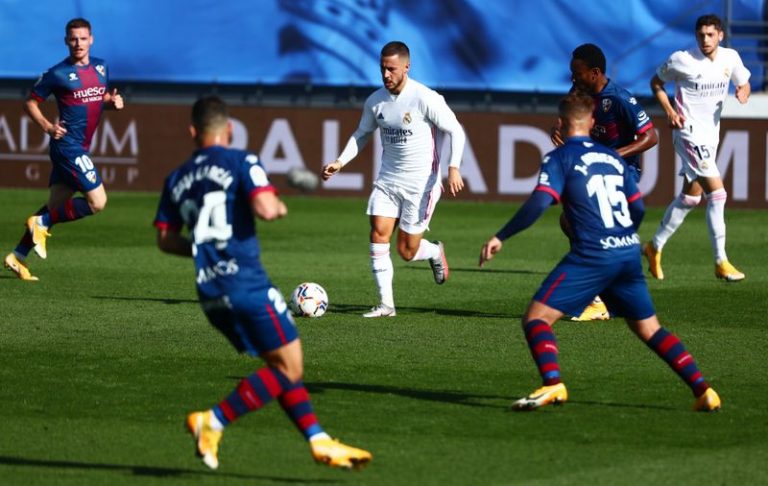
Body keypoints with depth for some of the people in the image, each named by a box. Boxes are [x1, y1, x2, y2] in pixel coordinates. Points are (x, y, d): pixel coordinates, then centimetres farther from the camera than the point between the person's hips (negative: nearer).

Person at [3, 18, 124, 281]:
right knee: (97, 202, -13)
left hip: (81, 148, 8)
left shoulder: (101, 67, 11)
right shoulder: (57, 74, -9)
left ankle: (18, 256, 14)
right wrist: (47, 126, -17)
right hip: (67, 144, -8)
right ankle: (41, 222, -1)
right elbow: (30, 103, -1)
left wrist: (113, 101, 2)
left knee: (56, 206, 9)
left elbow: (103, 98, 25)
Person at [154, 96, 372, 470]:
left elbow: (165, 239, 16)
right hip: (247, 282, -7)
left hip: (210, 294, 8)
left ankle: (319, 440, 12)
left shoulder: (176, 179, 14)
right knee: (290, 367, -3)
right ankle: (214, 422, -12)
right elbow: (265, 208, -19)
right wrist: (280, 207, 3)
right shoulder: (241, 162, -5)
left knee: (279, 367, 15)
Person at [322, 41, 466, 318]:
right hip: (387, 181, 5)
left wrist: (453, 167, -23)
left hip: (421, 183, -5)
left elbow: (456, 131, -11)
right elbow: (361, 135, 16)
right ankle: (386, 304, -5)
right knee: (378, 235, -12)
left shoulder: (425, 98, -16)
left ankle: (435, 252, 36)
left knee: (407, 251, -1)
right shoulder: (375, 102, 0)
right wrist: (340, 162, 1)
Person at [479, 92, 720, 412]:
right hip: (630, 252, 6)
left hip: (592, 255, -6)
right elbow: (638, 208, 19)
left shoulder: (560, 158, 0)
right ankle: (702, 389, 9)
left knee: (536, 318, -5)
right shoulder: (613, 157, 18)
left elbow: (540, 203, -14)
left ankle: (552, 384, -28)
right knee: (649, 329, 18)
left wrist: (501, 237, -10)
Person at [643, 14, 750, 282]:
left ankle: (655, 246, 32)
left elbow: (744, 83, 17)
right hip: (689, 133, -7)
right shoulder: (682, 60, -12)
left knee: (690, 197, 14)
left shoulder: (730, 58, 2)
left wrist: (743, 93, -7)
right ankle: (721, 262, -14)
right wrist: (669, 111, -12)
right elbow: (656, 82, 2)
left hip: (711, 135, 7)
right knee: (717, 192, -16)